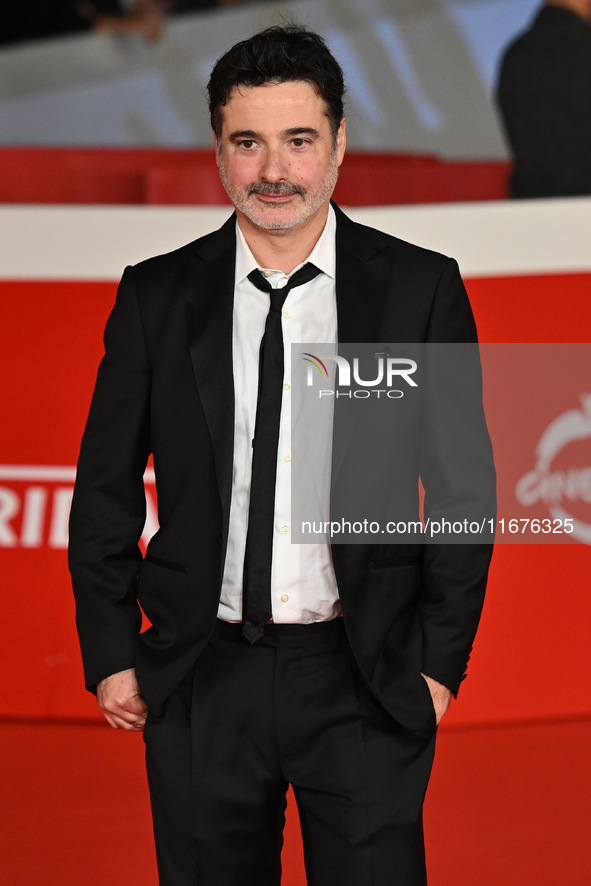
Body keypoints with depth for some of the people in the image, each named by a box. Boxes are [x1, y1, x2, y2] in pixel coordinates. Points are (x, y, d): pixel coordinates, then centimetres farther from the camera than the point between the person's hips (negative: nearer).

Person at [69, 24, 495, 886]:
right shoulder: (156, 297, 3)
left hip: (366, 683, -1)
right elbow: (106, 488, 8)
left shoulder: (420, 289, -1)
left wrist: (439, 659, -2)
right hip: (201, 681, 2)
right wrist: (111, 656, 4)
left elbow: (464, 486, 2)